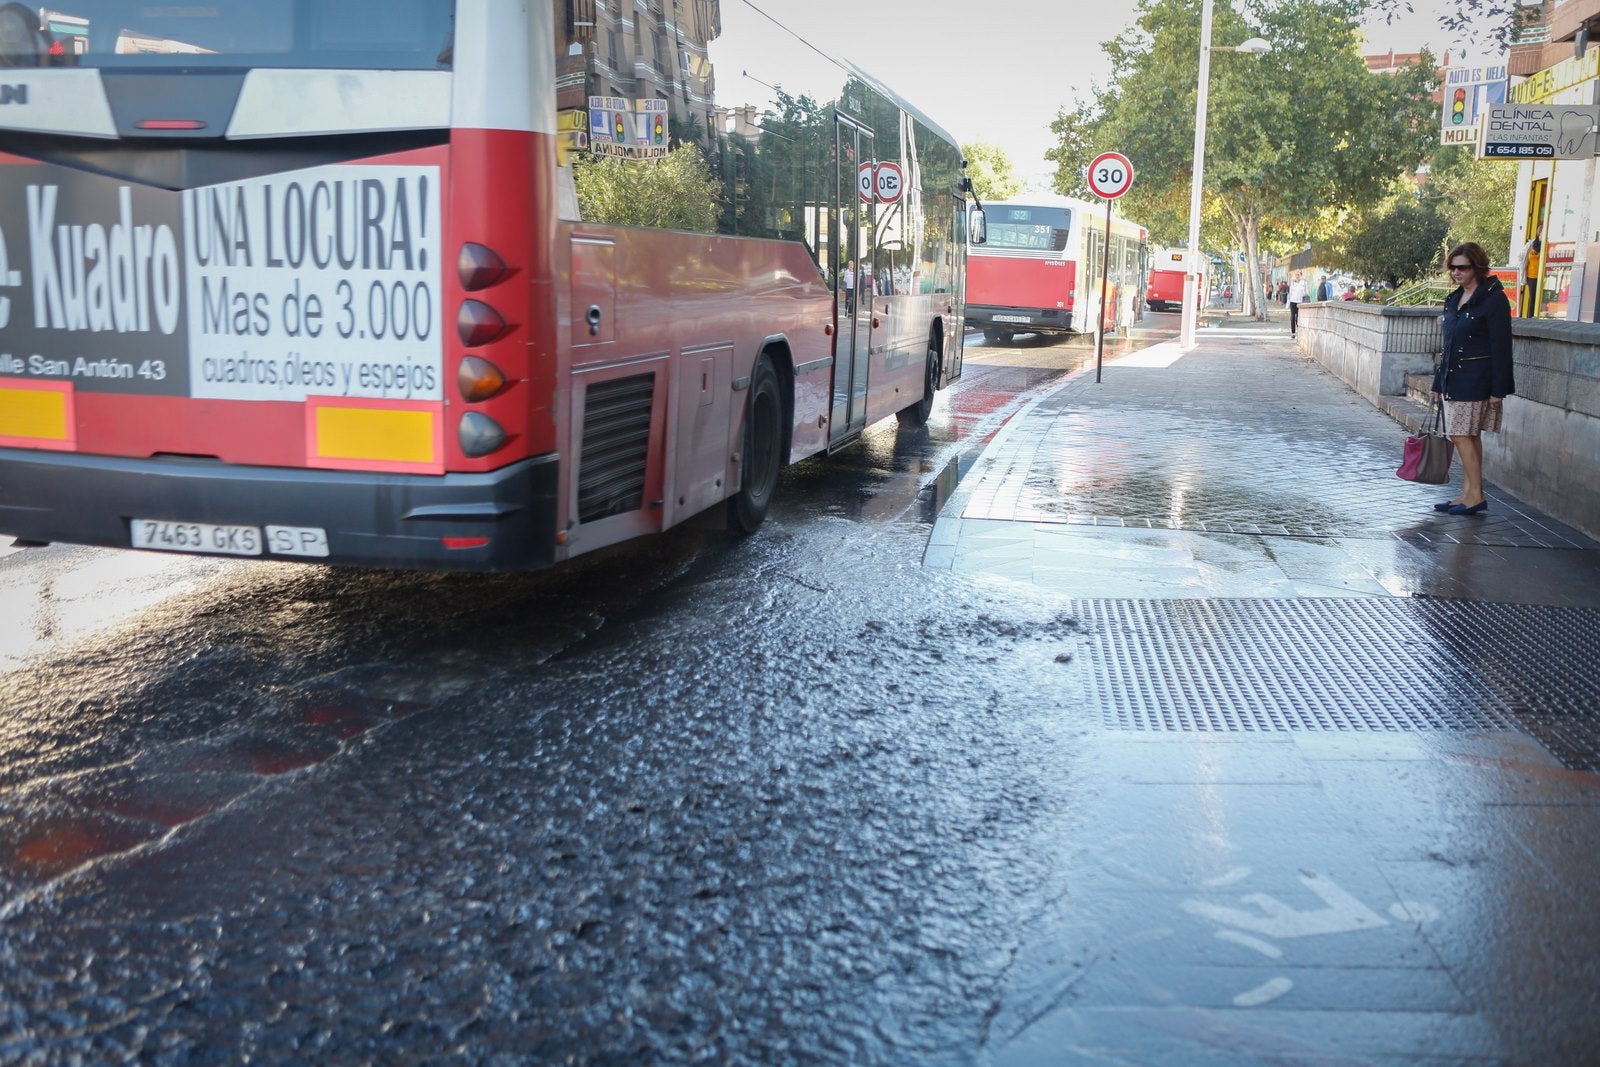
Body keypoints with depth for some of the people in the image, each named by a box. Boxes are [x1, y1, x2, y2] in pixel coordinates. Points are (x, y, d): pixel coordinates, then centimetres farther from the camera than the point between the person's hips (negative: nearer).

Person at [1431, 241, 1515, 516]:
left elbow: (1501, 347, -13)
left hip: (1476, 379, -8)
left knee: (1462, 435, -10)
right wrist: (1439, 382, 19)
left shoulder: (1494, 299, -10)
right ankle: (1468, 494, 13)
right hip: (1454, 378, 8)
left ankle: (1476, 495, -4)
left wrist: (1498, 389, -17)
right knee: (1468, 437, 10)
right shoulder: (1454, 300, 14)